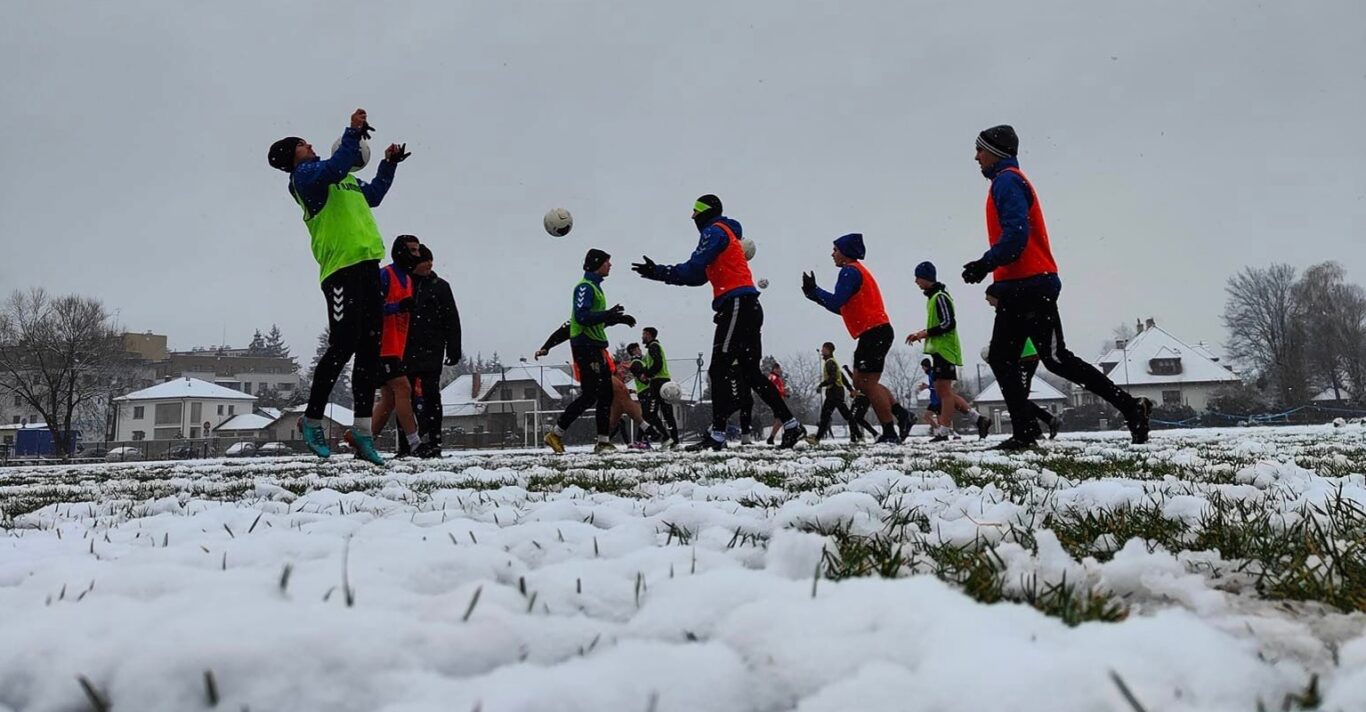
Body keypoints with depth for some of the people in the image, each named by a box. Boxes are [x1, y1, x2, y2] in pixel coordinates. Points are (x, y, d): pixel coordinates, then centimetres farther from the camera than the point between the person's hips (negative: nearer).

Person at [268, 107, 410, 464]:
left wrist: (389, 164, 36)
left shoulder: (345, 178, 27)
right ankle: (312, 419, 2)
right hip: (340, 268, -8)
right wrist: (353, 132, -17)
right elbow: (335, 168, -20)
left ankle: (362, 429, 4)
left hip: (367, 265, 8)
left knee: (370, 348, 3)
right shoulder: (305, 174, 1)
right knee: (343, 345, -12)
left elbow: (372, 196, 41)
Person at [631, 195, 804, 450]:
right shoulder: (726, 234, 28)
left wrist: (657, 272, -5)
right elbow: (699, 277, 25)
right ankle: (791, 426, 11)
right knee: (751, 373, 11)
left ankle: (717, 435, -14)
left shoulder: (714, 231, -2)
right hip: (747, 307, 10)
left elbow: (693, 269, -12)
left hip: (736, 305, -10)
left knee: (719, 370, -11)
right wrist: (658, 272, 21)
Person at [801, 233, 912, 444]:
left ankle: (890, 433, -7)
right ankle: (901, 414, 7)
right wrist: (815, 294, 19)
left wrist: (814, 290, -5)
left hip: (874, 333, -10)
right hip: (877, 333, 10)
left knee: (868, 383, -8)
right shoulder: (857, 271, 24)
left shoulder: (850, 271, -8)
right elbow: (843, 308, 24)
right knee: (860, 381, 12)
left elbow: (835, 302, -19)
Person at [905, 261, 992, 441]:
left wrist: (926, 333, -15)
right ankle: (979, 419, 10)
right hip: (939, 349, 10)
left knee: (944, 390, -9)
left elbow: (949, 323, -20)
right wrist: (921, 334, 14)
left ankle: (944, 431, -9)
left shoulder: (940, 297, -12)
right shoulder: (933, 297, 19)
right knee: (942, 391, 9)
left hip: (945, 349, -10)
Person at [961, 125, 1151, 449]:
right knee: (1000, 359, 7)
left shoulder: (1007, 181, -8)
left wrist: (985, 264, -26)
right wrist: (988, 267, 20)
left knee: (1056, 359, -8)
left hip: (1029, 287, -10)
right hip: (1018, 288, 10)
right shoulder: (1009, 181, 23)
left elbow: (1016, 233, -21)